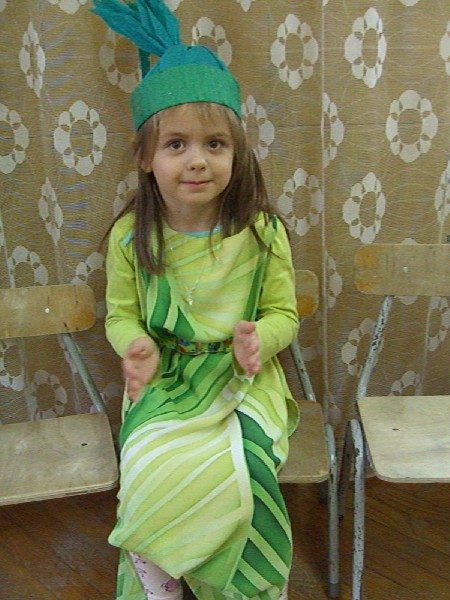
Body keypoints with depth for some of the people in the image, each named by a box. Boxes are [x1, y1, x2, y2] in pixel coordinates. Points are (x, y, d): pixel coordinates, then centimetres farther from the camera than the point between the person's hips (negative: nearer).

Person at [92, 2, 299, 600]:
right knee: (154, 470, -24)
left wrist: (258, 338, -22)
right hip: (164, 383, 1)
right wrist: (137, 347, -18)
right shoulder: (130, 236, -5)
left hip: (243, 381, 0)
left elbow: (284, 313, 1)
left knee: (244, 468, -25)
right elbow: (121, 313, 5)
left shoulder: (262, 233, -8)